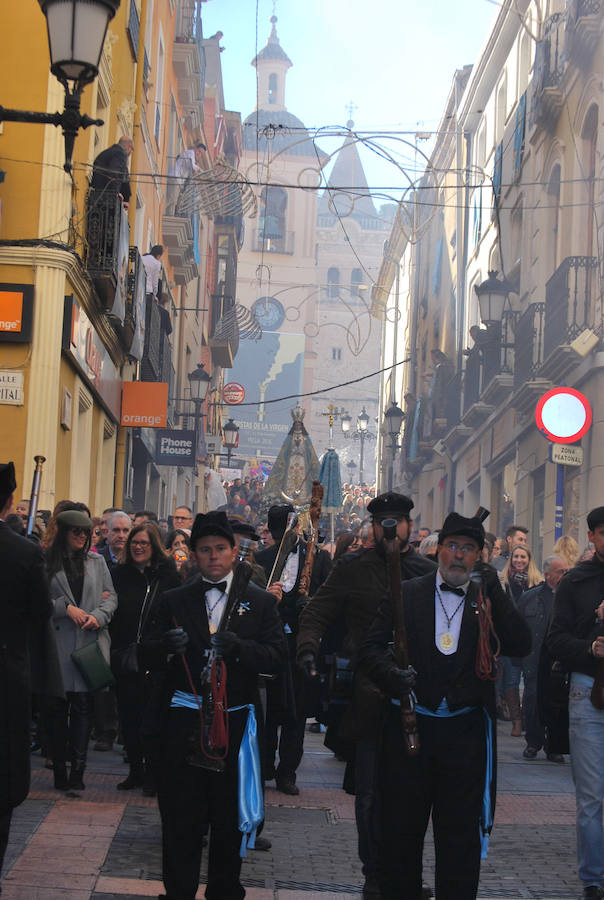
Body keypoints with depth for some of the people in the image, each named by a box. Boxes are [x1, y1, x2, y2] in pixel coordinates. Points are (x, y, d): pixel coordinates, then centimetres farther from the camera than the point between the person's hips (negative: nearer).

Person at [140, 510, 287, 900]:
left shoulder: (260, 602, 7)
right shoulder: (174, 601, 10)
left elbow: (278, 656, -2)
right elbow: (148, 657, 6)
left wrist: (239, 648, -20)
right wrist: (167, 647, -17)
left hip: (234, 722, 0)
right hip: (182, 723, 0)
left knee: (230, 819, 8)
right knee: (180, 819, 2)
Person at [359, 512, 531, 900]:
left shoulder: (489, 601, 6)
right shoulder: (406, 594, 5)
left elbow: (522, 646, -8)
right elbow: (371, 648, 1)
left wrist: (495, 591, -13)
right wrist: (393, 674, -19)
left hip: (465, 732, 0)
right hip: (409, 724, 0)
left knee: (462, 834, 5)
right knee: (401, 830, 9)